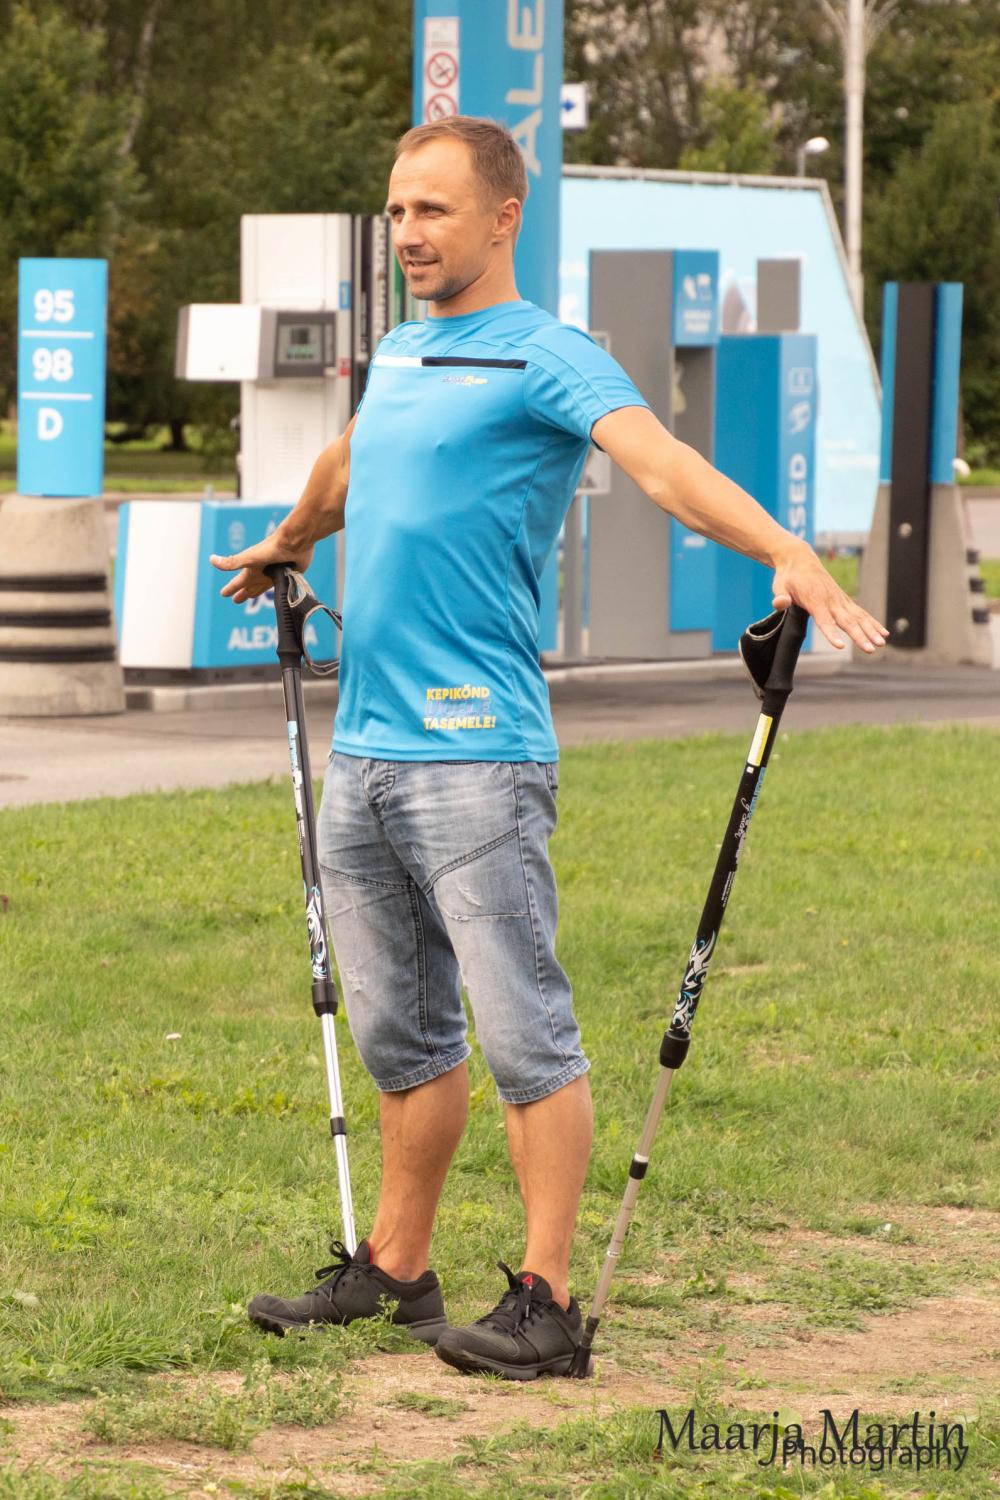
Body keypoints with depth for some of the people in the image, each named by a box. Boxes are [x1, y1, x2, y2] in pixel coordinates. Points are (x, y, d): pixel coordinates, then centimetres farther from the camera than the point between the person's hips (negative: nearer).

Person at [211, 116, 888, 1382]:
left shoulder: (547, 359, -7)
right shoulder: (395, 355, 18)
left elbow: (661, 461, -24)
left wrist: (788, 555, -39)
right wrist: (284, 546, 57)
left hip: (475, 753, -8)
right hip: (361, 748, 8)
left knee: (524, 1036, -7)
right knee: (400, 1035, 14)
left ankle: (546, 1300, -5)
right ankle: (393, 1268, 22)